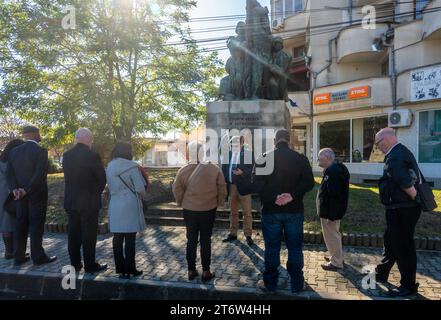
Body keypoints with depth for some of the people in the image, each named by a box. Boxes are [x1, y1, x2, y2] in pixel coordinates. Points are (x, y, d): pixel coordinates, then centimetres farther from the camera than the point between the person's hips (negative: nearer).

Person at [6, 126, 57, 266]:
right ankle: (38, 257, 7)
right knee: (36, 225, 1)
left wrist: (15, 189, -7)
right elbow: (41, 174, -21)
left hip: (21, 195, 6)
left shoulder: (14, 151, 6)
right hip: (37, 194, -6)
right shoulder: (41, 150, -13)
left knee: (20, 225, 12)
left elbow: (9, 173, 1)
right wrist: (27, 190, -16)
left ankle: (19, 256, 18)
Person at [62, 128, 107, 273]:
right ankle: (90, 265, 12)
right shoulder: (92, 156, -15)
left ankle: (75, 263, 23)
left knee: (73, 233, 14)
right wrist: (97, 192, 9)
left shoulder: (66, 155, 3)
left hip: (70, 200, 6)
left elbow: (68, 176, 8)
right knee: (89, 233, 3)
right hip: (89, 201, -6)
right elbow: (102, 178, -9)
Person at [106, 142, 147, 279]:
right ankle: (130, 270, 10)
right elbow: (140, 189, -12)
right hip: (130, 206, -5)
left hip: (115, 206, 5)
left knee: (117, 238, 11)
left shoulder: (109, 167, 6)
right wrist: (140, 195, 9)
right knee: (130, 239, 3)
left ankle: (120, 269, 18)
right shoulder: (131, 166, -12)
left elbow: (110, 186, 9)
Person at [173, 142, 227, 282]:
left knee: (191, 240, 13)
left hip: (189, 210, 1)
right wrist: (219, 203, 9)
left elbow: (177, 189, -3)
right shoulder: (214, 169, -9)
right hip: (209, 209, -1)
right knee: (205, 240, 9)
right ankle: (206, 272, 17)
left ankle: (191, 271, 22)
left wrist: (181, 202, 12)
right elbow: (222, 188, -4)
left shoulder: (183, 170, -8)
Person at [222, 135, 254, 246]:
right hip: (232, 186, 5)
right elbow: (224, 169, 9)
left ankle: (248, 235, 13)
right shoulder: (228, 154, 8)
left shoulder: (248, 154, -5)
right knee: (233, 212, 14)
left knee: (247, 212, 3)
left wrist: (242, 172, -26)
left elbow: (250, 169, -9)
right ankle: (233, 233, 25)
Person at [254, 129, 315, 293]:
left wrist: (274, 197, -15)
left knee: (272, 248, 10)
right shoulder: (300, 158, 1)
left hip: (271, 210, -1)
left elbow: (257, 182, -12)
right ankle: (297, 284, 23)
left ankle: (270, 284, 22)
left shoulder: (264, 158, -2)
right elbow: (309, 182, -7)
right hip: (294, 210, 1)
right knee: (295, 248, 12)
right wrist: (293, 195, -14)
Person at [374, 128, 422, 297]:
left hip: (402, 210, -11)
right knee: (391, 242, 21)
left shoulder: (394, 157, -20)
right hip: (402, 208, 11)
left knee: (403, 246, 2)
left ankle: (409, 286, 17)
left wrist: (417, 199, -14)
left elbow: (406, 184, -28)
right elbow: (417, 179, 18)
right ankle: (381, 274, 37)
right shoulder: (402, 152, 13)